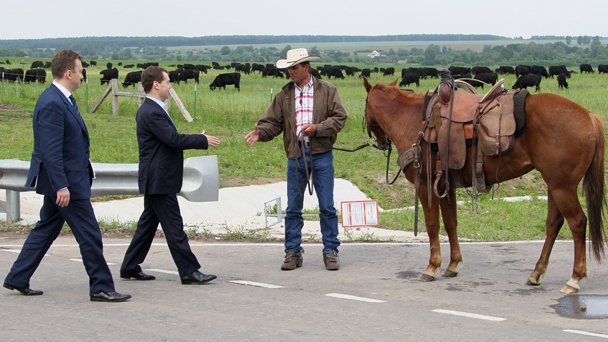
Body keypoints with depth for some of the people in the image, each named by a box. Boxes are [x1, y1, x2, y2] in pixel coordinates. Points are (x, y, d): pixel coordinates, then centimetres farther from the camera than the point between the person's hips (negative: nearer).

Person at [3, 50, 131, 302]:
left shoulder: (61, 99, 12)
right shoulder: (52, 104, -21)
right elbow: (51, 150, -24)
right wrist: (61, 186, -25)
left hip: (64, 180, 11)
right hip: (66, 181, -11)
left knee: (46, 229, 16)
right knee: (89, 235, -4)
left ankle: (17, 279, 21)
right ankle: (101, 287, 3)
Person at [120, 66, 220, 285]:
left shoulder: (151, 110, 14)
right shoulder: (152, 113, -20)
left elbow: (170, 140, 17)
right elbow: (173, 139, -24)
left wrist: (198, 140, 11)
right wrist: (203, 140, -13)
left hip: (155, 179, 11)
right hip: (159, 180, -11)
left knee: (148, 223, 15)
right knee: (173, 226, -6)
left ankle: (130, 268, 20)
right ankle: (189, 272, -4)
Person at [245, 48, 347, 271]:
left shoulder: (327, 91, 0)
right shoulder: (284, 95, 7)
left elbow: (339, 117, -4)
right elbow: (273, 122, 4)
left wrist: (317, 128, -17)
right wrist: (260, 133, -16)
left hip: (321, 154, -2)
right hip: (296, 155, 2)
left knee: (327, 207, 2)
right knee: (293, 208, 5)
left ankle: (331, 251, 10)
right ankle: (292, 252, 13)